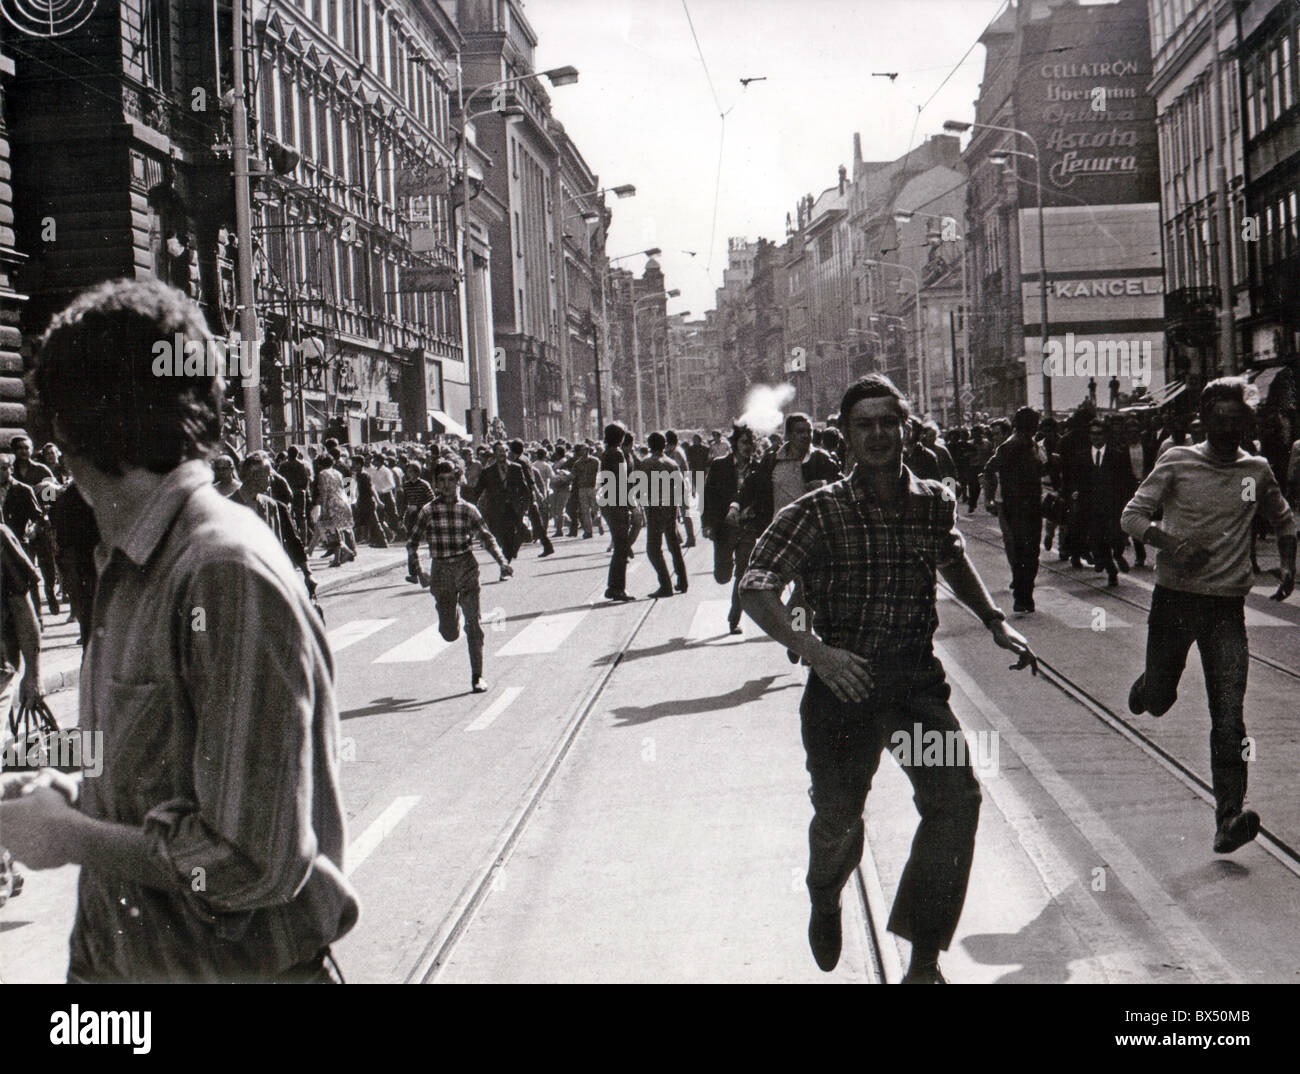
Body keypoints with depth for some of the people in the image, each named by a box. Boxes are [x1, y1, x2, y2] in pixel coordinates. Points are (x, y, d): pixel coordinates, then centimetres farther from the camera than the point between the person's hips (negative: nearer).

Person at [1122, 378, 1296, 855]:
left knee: (1229, 720, -10)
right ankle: (1144, 686, 48)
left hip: (1227, 606, 1)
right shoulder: (1178, 461, -3)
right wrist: (1170, 541, -22)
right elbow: (1132, 516, -4)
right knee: (1158, 700, 10)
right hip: (1174, 597, -1)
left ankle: (1229, 820, -12)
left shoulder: (1257, 470, 6)